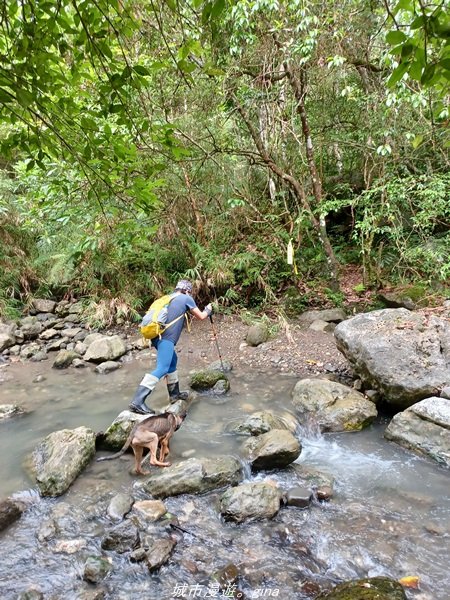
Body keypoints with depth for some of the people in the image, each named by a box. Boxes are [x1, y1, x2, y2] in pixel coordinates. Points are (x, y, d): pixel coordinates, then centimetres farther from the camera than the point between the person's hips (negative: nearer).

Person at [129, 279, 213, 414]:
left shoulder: (170, 299, 26)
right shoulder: (186, 298, 7)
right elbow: (201, 316, 14)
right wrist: (208, 310, 33)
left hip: (158, 335, 9)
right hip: (166, 337, -9)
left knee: (172, 361, 25)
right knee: (161, 369, -16)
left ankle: (174, 393, 33)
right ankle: (138, 401, -26)